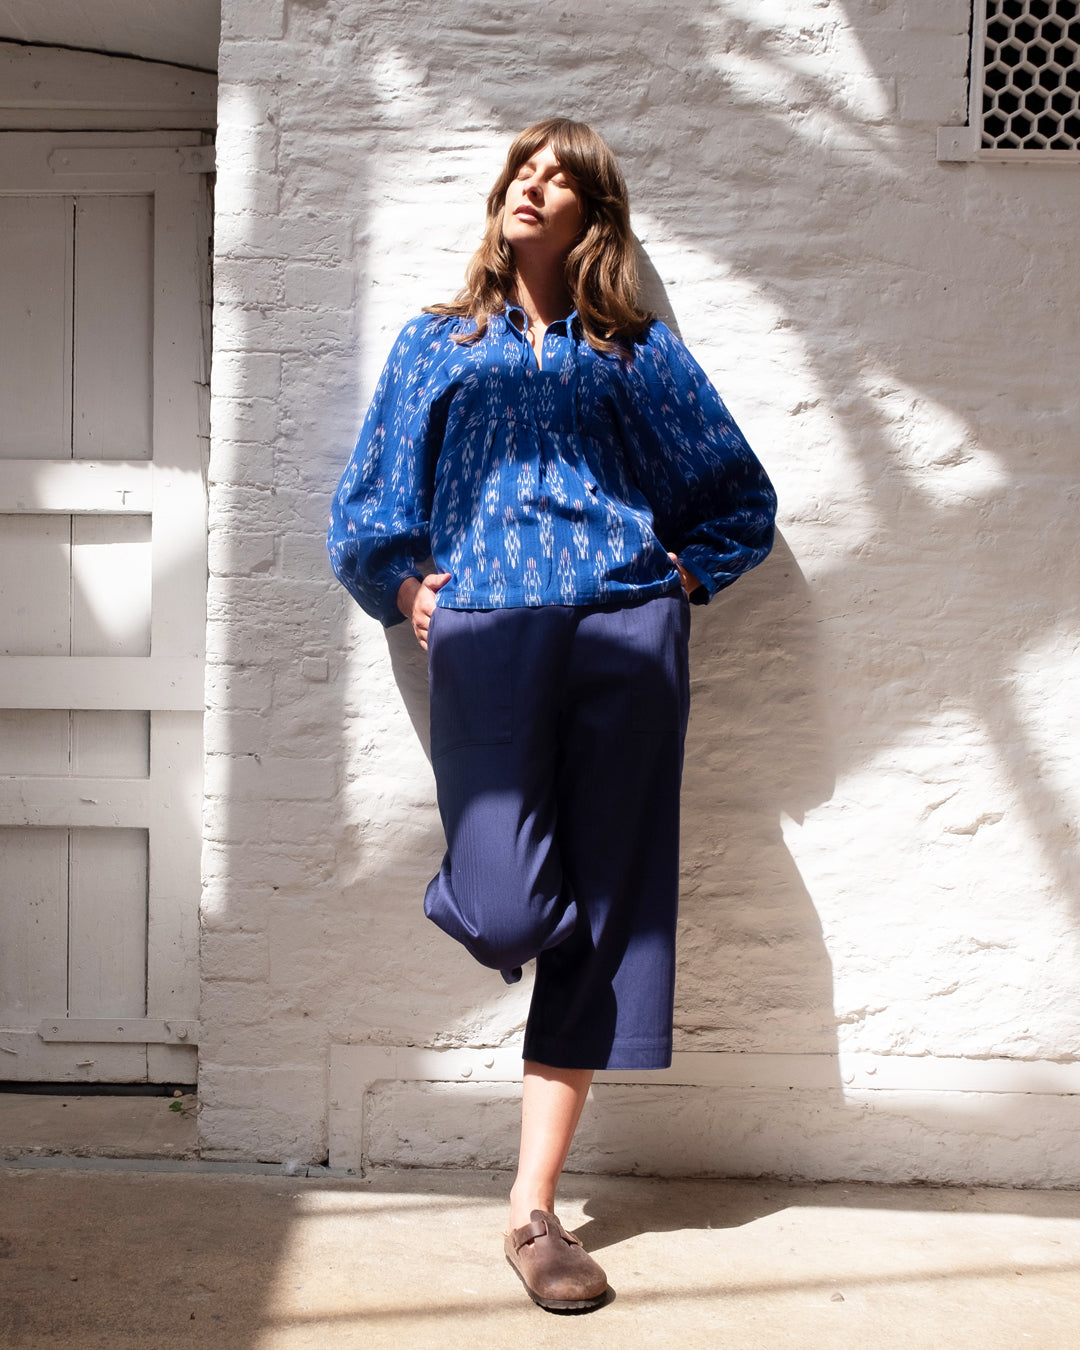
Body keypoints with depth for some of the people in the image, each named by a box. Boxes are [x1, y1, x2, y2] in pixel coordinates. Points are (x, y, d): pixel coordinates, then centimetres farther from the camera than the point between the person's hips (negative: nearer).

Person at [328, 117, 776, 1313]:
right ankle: (475, 889, 23)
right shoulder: (436, 342, 21)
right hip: (487, 631, 0)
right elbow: (363, 510, 17)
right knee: (509, 918, -16)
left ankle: (534, 1209, 11)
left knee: (600, 921, -1)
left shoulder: (640, 352, 18)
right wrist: (408, 592, 3)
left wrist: (680, 579, 5)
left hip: (626, 633, 1)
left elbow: (743, 499, 18)